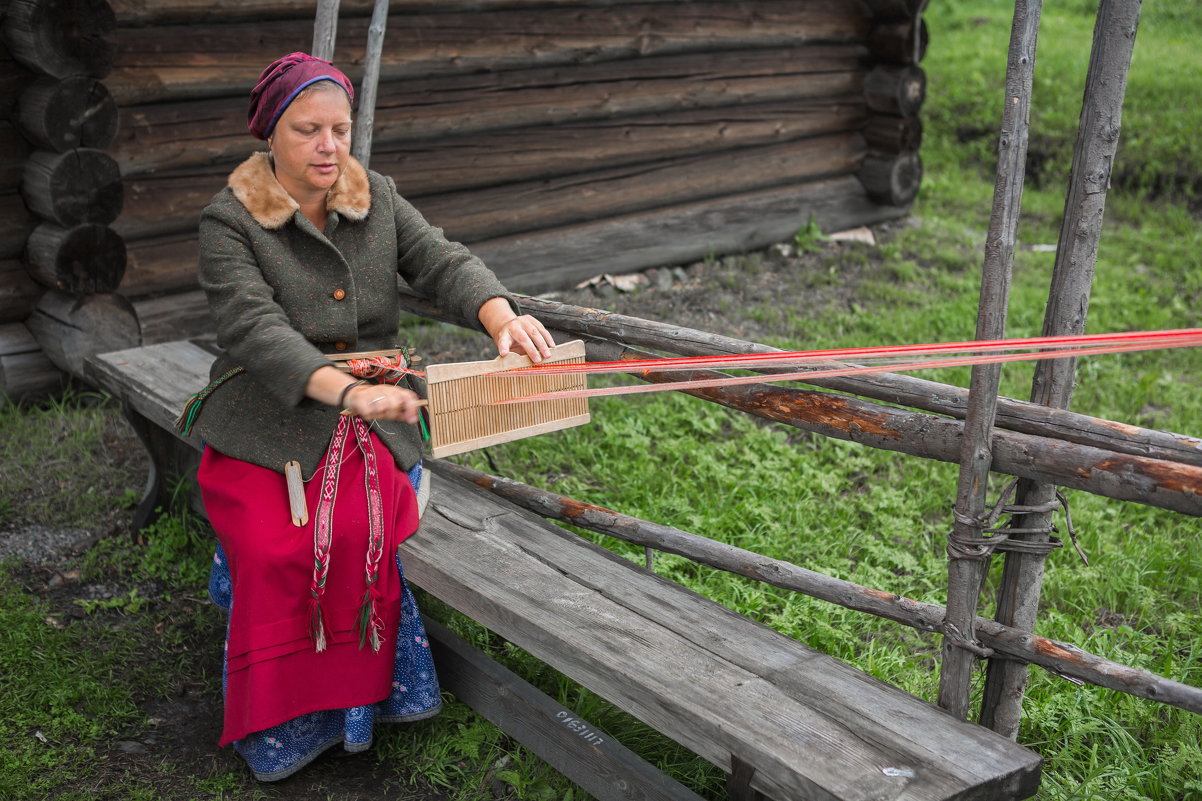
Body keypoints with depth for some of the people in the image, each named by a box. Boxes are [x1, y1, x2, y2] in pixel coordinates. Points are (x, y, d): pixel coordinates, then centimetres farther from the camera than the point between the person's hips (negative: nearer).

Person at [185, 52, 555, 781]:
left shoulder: (377, 199, 9)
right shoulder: (230, 222, -5)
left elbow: (442, 261, -7)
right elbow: (257, 330, -21)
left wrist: (502, 316, -31)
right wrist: (347, 390, -39)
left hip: (368, 421, 2)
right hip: (264, 429, -2)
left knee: (358, 533, -26)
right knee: (273, 549, -26)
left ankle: (356, 700, -10)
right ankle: (279, 724, -8)